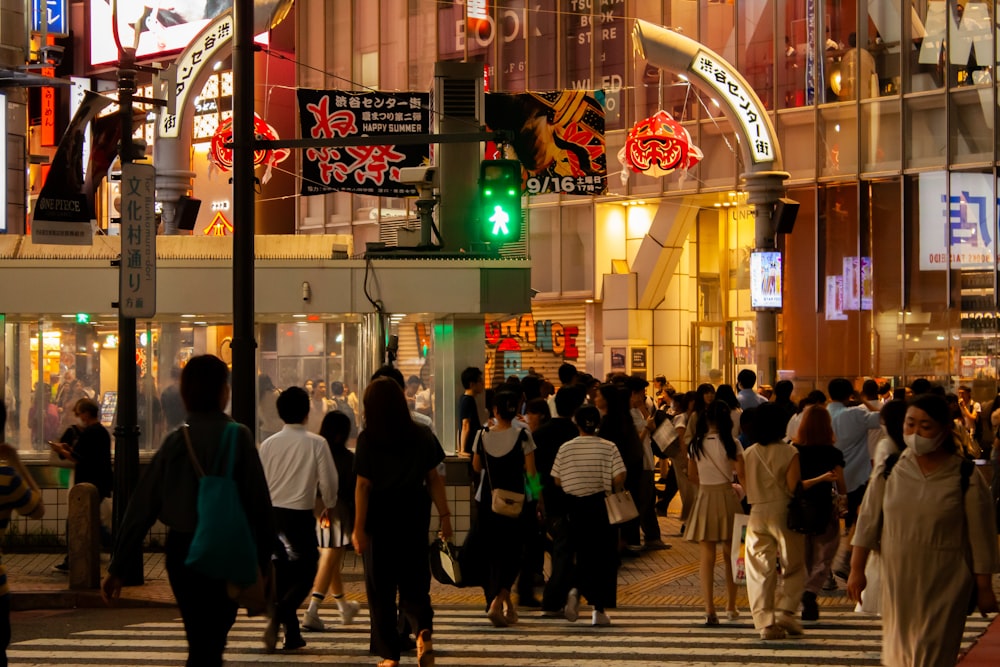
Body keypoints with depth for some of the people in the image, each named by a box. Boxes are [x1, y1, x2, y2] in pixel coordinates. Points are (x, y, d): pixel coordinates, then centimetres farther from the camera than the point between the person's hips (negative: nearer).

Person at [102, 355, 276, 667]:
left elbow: (141, 506, 1)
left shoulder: (175, 440, 1)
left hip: (181, 551, 4)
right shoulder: (237, 437, -9)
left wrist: (117, 567, 5)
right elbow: (258, 501, -11)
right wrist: (263, 556, -1)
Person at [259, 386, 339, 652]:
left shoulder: (268, 444, 1)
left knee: (282, 574, 13)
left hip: (272, 513, 4)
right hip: (300, 515, -4)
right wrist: (329, 506, 15)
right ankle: (278, 617, -17)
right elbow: (328, 480, -5)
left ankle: (292, 633, 18)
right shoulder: (316, 443, -8)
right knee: (305, 573, 5)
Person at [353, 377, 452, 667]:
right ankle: (424, 630, -16)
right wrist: (444, 515, 4)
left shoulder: (368, 439, -9)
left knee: (381, 588, 9)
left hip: (380, 518, -2)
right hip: (414, 518, 2)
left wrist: (359, 528, -8)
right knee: (414, 582, 12)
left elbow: (363, 486, -10)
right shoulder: (422, 436, -1)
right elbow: (433, 479, -1)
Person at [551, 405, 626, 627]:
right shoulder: (608, 447, -7)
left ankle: (576, 591, -15)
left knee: (583, 557, 14)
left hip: (575, 507, 2)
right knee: (604, 558, 8)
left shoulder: (565, 448, -2)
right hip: (601, 506, -2)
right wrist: (611, 491, 8)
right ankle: (599, 610, 7)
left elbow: (557, 480, -1)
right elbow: (619, 478, -12)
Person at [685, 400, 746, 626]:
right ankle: (731, 607, 23)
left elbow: (692, 476, 9)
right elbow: (741, 475, -9)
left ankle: (709, 610, -8)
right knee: (729, 556, 13)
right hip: (727, 497, -1)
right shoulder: (731, 444, -9)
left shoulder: (696, 445, 0)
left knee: (707, 557, 1)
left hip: (705, 498, 1)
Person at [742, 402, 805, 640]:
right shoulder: (789, 453, -8)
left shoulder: (748, 454, 4)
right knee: (794, 566, 10)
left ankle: (765, 621, 0)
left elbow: (745, 488, 4)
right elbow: (793, 487, -13)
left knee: (760, 570, 5)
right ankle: (785, 611, -4)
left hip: (756, 513, 3)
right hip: (782, 511, -3)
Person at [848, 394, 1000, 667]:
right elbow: (868, 522, 7)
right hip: (898, 581, 3)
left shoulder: (966, 478, -8)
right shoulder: (889, 472, 1)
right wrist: (857, 569, 5)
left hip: (944, 587, -3)